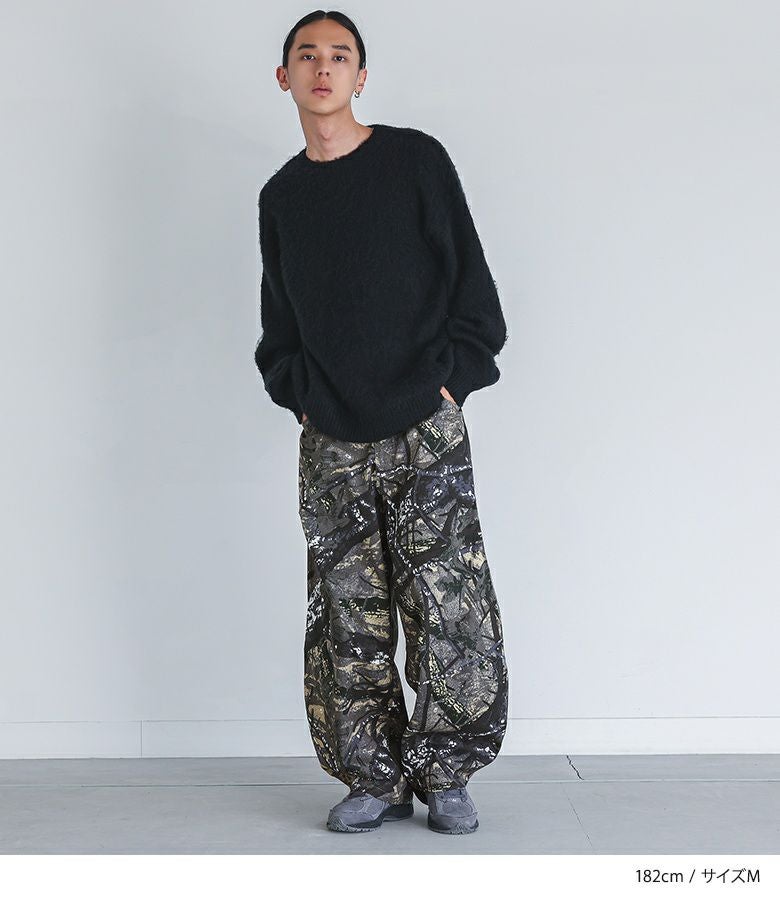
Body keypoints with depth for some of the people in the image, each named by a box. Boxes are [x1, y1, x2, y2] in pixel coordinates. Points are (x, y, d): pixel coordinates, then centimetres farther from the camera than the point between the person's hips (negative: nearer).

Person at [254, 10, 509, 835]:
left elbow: (471, 283, 3)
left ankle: (446, 777, 9)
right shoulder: (281, 195, 15)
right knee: (348, 622, 2)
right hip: (330, 443, 3)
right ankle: (376, 781, 13)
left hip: (426, 432, -3)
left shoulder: (416, 160, 4)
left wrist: (450, 380, -5)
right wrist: (296, 391, 7)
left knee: (450, 611, -5)